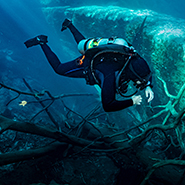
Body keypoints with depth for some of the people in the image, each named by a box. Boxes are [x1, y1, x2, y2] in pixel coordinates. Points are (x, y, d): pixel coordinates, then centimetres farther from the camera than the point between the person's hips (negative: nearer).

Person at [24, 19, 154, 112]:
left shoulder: (136, 60, -31)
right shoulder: (111, 77, -48)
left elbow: (146, 74, -8)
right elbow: (107, 106, -45)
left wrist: (148, 86, -27)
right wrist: (131, 101, -44)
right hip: (86, 65, -6)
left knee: (83, 43, 38)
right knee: (59, 68, 17)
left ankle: (69, 24, 53)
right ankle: (42, 42, 25)